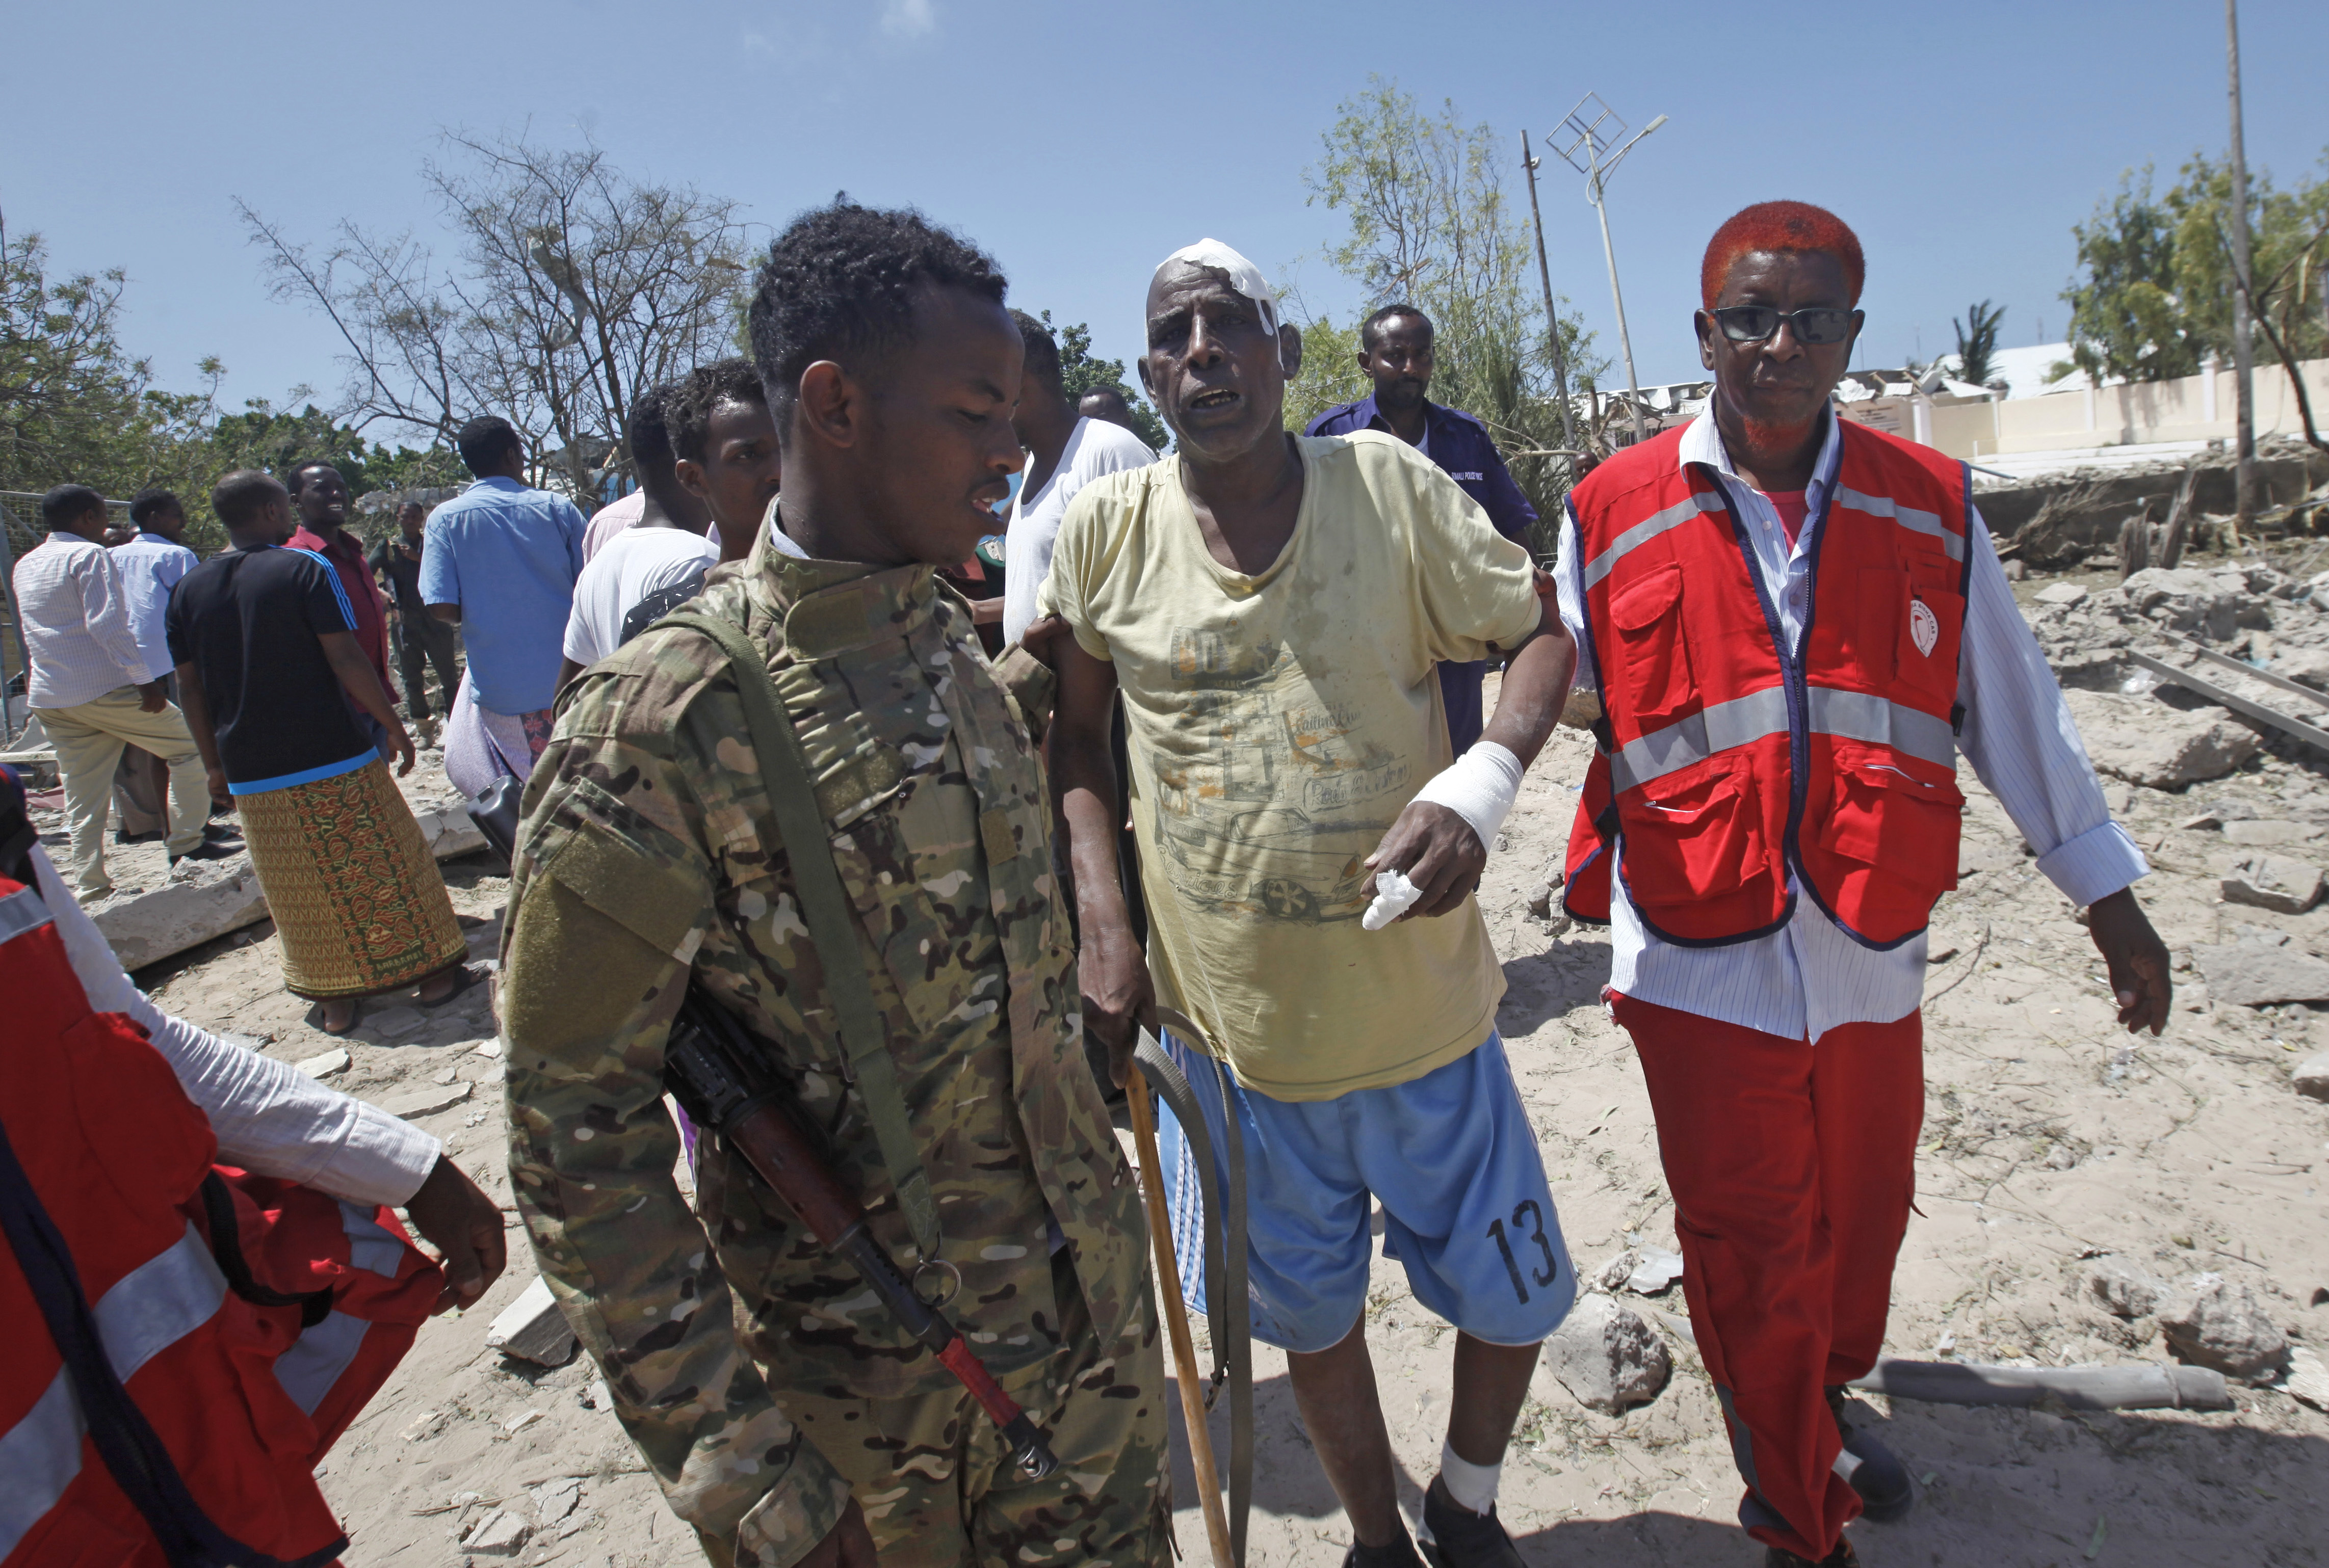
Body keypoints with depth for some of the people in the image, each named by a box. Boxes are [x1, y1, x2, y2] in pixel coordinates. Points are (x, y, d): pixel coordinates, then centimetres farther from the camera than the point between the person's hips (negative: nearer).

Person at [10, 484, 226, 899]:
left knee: (81, 799, 9)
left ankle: (90, 888, 8)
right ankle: (185, 844, 3)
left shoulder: (24, 566, 17)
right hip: (105, 688, -8)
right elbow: (107, 623, -17)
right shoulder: (90, 555, -8)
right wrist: (144, 679, -18)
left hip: (48, 697, 8)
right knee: (188, 748, 5)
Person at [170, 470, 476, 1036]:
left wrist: (215, 764, 16)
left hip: (252, 772, 4)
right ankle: (432, 972, 15)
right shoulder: (306, 569, -8)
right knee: (386, 867, 8)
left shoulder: (190, 590, 7)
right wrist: (394, 727, -6)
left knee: (307, 893, 12)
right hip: (336, 759, -4)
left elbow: (191, 688, 9)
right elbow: (346, 658, -14)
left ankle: (334, 999, 19)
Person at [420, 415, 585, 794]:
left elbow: (442, 608, -8)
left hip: (500, 683, 0)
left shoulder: (446, 519, -2)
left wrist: (481, 616, 13)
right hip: (568, 677, 0)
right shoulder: (557, 508, -1)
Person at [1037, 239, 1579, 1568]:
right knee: (1313, 1316, 21)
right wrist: (1105, 927, -4)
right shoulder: (1106, 528, -4)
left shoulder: (1387, 482, -9)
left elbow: (1543, 632, -4)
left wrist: (1477, 788, -23)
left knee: (1512, 1299, 16)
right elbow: (1076, 737, 6)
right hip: (1229, 1016, 1)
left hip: (1421, 1002, 0)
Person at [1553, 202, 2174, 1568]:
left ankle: (1831, 1398, 55)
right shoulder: (1614, 517, -5)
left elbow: (2014, 710, 8)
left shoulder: (1930, 508, 2)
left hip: (1871, 954, 3)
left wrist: (2109, 895, 12)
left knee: (1863, 1216, 22)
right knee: (1752, 1258, 8)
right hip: (1703, 963, -3)